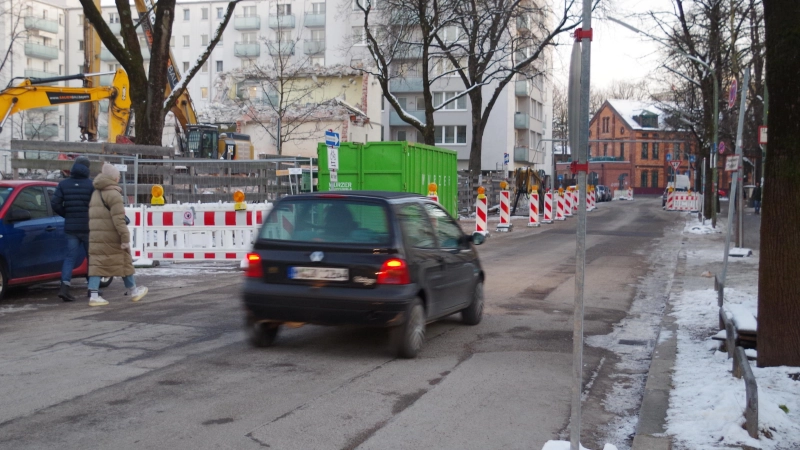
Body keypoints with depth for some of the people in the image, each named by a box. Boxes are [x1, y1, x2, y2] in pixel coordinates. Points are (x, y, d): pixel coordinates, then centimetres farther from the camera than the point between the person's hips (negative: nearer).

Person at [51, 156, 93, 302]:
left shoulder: (64, 184, 4)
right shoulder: (91, 184, -8)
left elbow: (55, 203, -3)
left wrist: (67, 215, 10)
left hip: (71, 227, 3)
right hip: (88, 227, -3)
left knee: (70, 257, 3)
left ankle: (64, 287, -14)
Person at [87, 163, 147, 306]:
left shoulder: (95, 193, 16)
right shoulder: (113, 194, -12)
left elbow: (92, 217, 17)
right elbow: (118, 219, -19)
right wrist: (125, 238, -19)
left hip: (95, 235, 7)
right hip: (111, 236, -7)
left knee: (96, 264, 3)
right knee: (124, 262, 8)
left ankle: (93, 295, -7)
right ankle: (134, 291, 22)